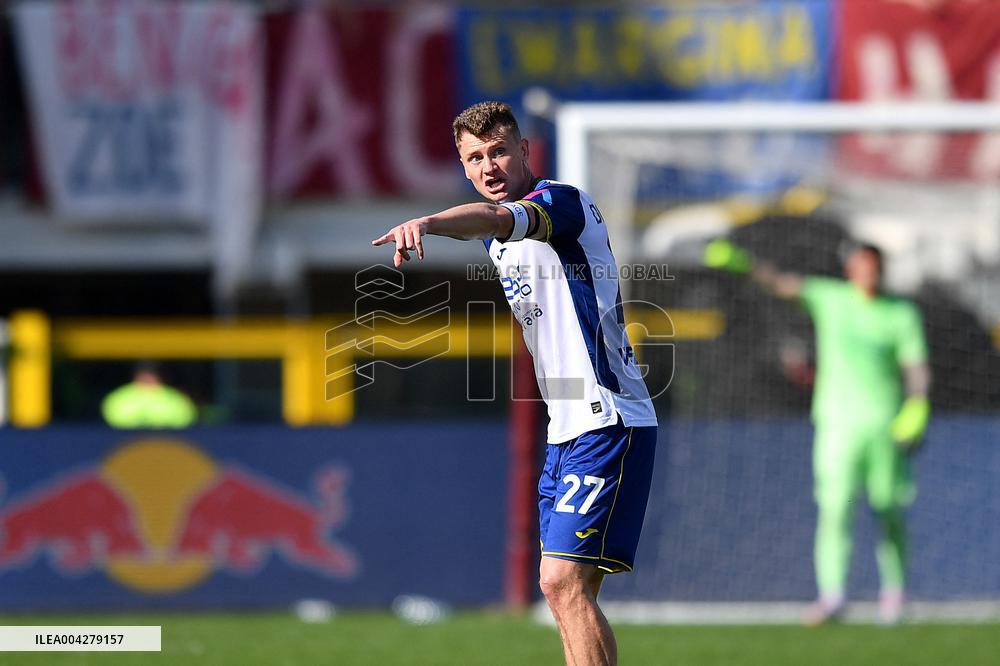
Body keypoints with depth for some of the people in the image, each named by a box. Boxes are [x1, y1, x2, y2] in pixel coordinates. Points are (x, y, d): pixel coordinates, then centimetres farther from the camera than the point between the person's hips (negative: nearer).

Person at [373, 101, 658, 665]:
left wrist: (428, 223, -54)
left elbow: (499, 218, -37)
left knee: (562, 580, -18)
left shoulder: (563, 201, -13)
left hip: (609, 422, -10)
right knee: (571, 590, 7)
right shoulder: (496, 241, 16)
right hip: (567, 428, 10)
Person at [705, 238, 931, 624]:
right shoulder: (828, 298, 6)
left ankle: (893, 592, 22)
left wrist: (916, 408, -14)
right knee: (835, 507, -13)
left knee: (890, 512, 5)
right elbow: (781, 284, -3)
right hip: (838, 422, -1)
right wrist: (742, 262, -19)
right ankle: (831, 596, -18)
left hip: (886, 425, 1)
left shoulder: (902, 313, 6)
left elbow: (917, 367, 4)